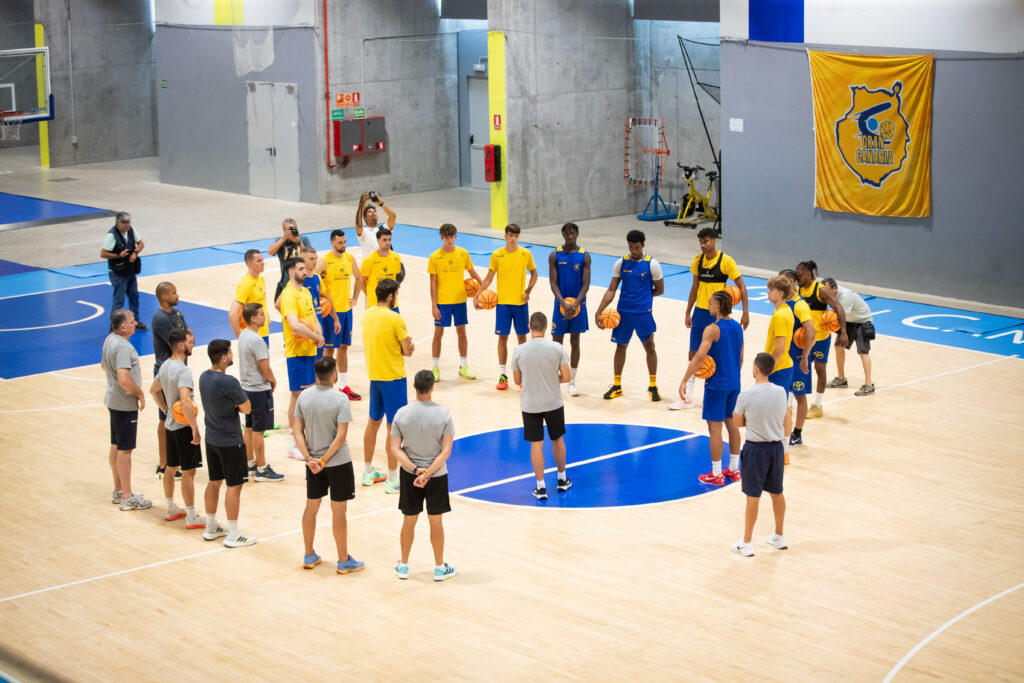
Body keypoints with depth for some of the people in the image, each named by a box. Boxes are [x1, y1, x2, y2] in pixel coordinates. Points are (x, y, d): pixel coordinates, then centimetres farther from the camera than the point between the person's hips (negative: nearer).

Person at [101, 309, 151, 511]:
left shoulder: (109, 340, 5)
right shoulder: (123, 347, -25)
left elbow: (104, 365, 24)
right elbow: (124, 380, -32)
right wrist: (140, 394, -17)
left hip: (114, 401, 10)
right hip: (125, 404, -10)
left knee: (116, 447, 17)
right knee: (125, 450, -3)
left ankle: (119, 491, 28)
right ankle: (127, 498, 3)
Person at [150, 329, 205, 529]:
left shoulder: (165, 366, 6)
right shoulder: (183, 371, -23)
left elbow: (154, 390, 21)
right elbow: (185, 401, -34)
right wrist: (195, 428, -29)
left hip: (171, 423, 10)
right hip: (184, 426, -10)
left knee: (171, 467, 19)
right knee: (188, 471, -3)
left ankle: (171, 509, 31)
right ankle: (192, 517, 2)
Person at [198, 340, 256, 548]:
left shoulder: (204, 377, 2)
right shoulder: (228, 382, -25)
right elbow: (246, 408, -17)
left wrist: (233, 403, -4)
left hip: (211, 439, 8)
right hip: (230, 442, -8)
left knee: (214, 482, 19)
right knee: (234, 486, 1)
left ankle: (211, 527, 29)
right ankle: (233, 536, 6)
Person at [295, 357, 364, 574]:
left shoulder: (304, 396, -3)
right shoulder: (340, 399, -17)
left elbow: (297, 430, -2)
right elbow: (341, 436, -21)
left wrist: (309, 458, -5)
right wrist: (324, 460, -13)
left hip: (313, 463, 5)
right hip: (338, 462, -5)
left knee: (311, 506, 16)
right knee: (339, 511, 4)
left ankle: (309, 556, 27)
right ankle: (344, 561, 13)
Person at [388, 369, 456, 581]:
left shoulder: (402, 413, -9)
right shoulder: (443, 415, -14)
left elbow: (395, 449, -11)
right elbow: (446, 451, -17)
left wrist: (414, 468, -14)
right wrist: (428, 472, -18)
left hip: (409, 475, 2)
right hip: (437, 475, -2)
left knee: (409, 521, 15)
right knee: (436, 522, 11)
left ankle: (403, 566, 26)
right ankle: (439, 567, 22)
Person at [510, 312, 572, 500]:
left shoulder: (519, 351, -10)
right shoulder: (557, 348, -11)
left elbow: (517, 380, 1)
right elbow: (567, 377, -8)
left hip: (529, 405, 0)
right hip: (554, 403, 1)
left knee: (536, 444, 6)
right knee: (558, 440, 19)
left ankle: (541, 487, 8)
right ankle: (562, 479, 33)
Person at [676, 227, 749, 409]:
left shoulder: (726, 261, -11)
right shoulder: (698, 260, 4)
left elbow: (742, 287, -9)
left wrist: (745, 313, -14)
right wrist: (688, 312, 11)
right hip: (700, 312, 5)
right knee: (694, 354, 6)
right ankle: (687, 397, 10)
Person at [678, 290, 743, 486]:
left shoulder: (712, 329, -16)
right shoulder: (738, 327, 8)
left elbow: (699, 356, -25)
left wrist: (684, 381, -24)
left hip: (717, 384, -8)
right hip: (734, 384, 8)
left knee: (714, 427, -1)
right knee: (731, 423, 16)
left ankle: (716, 475, 2)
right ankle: (734, 469, 23)